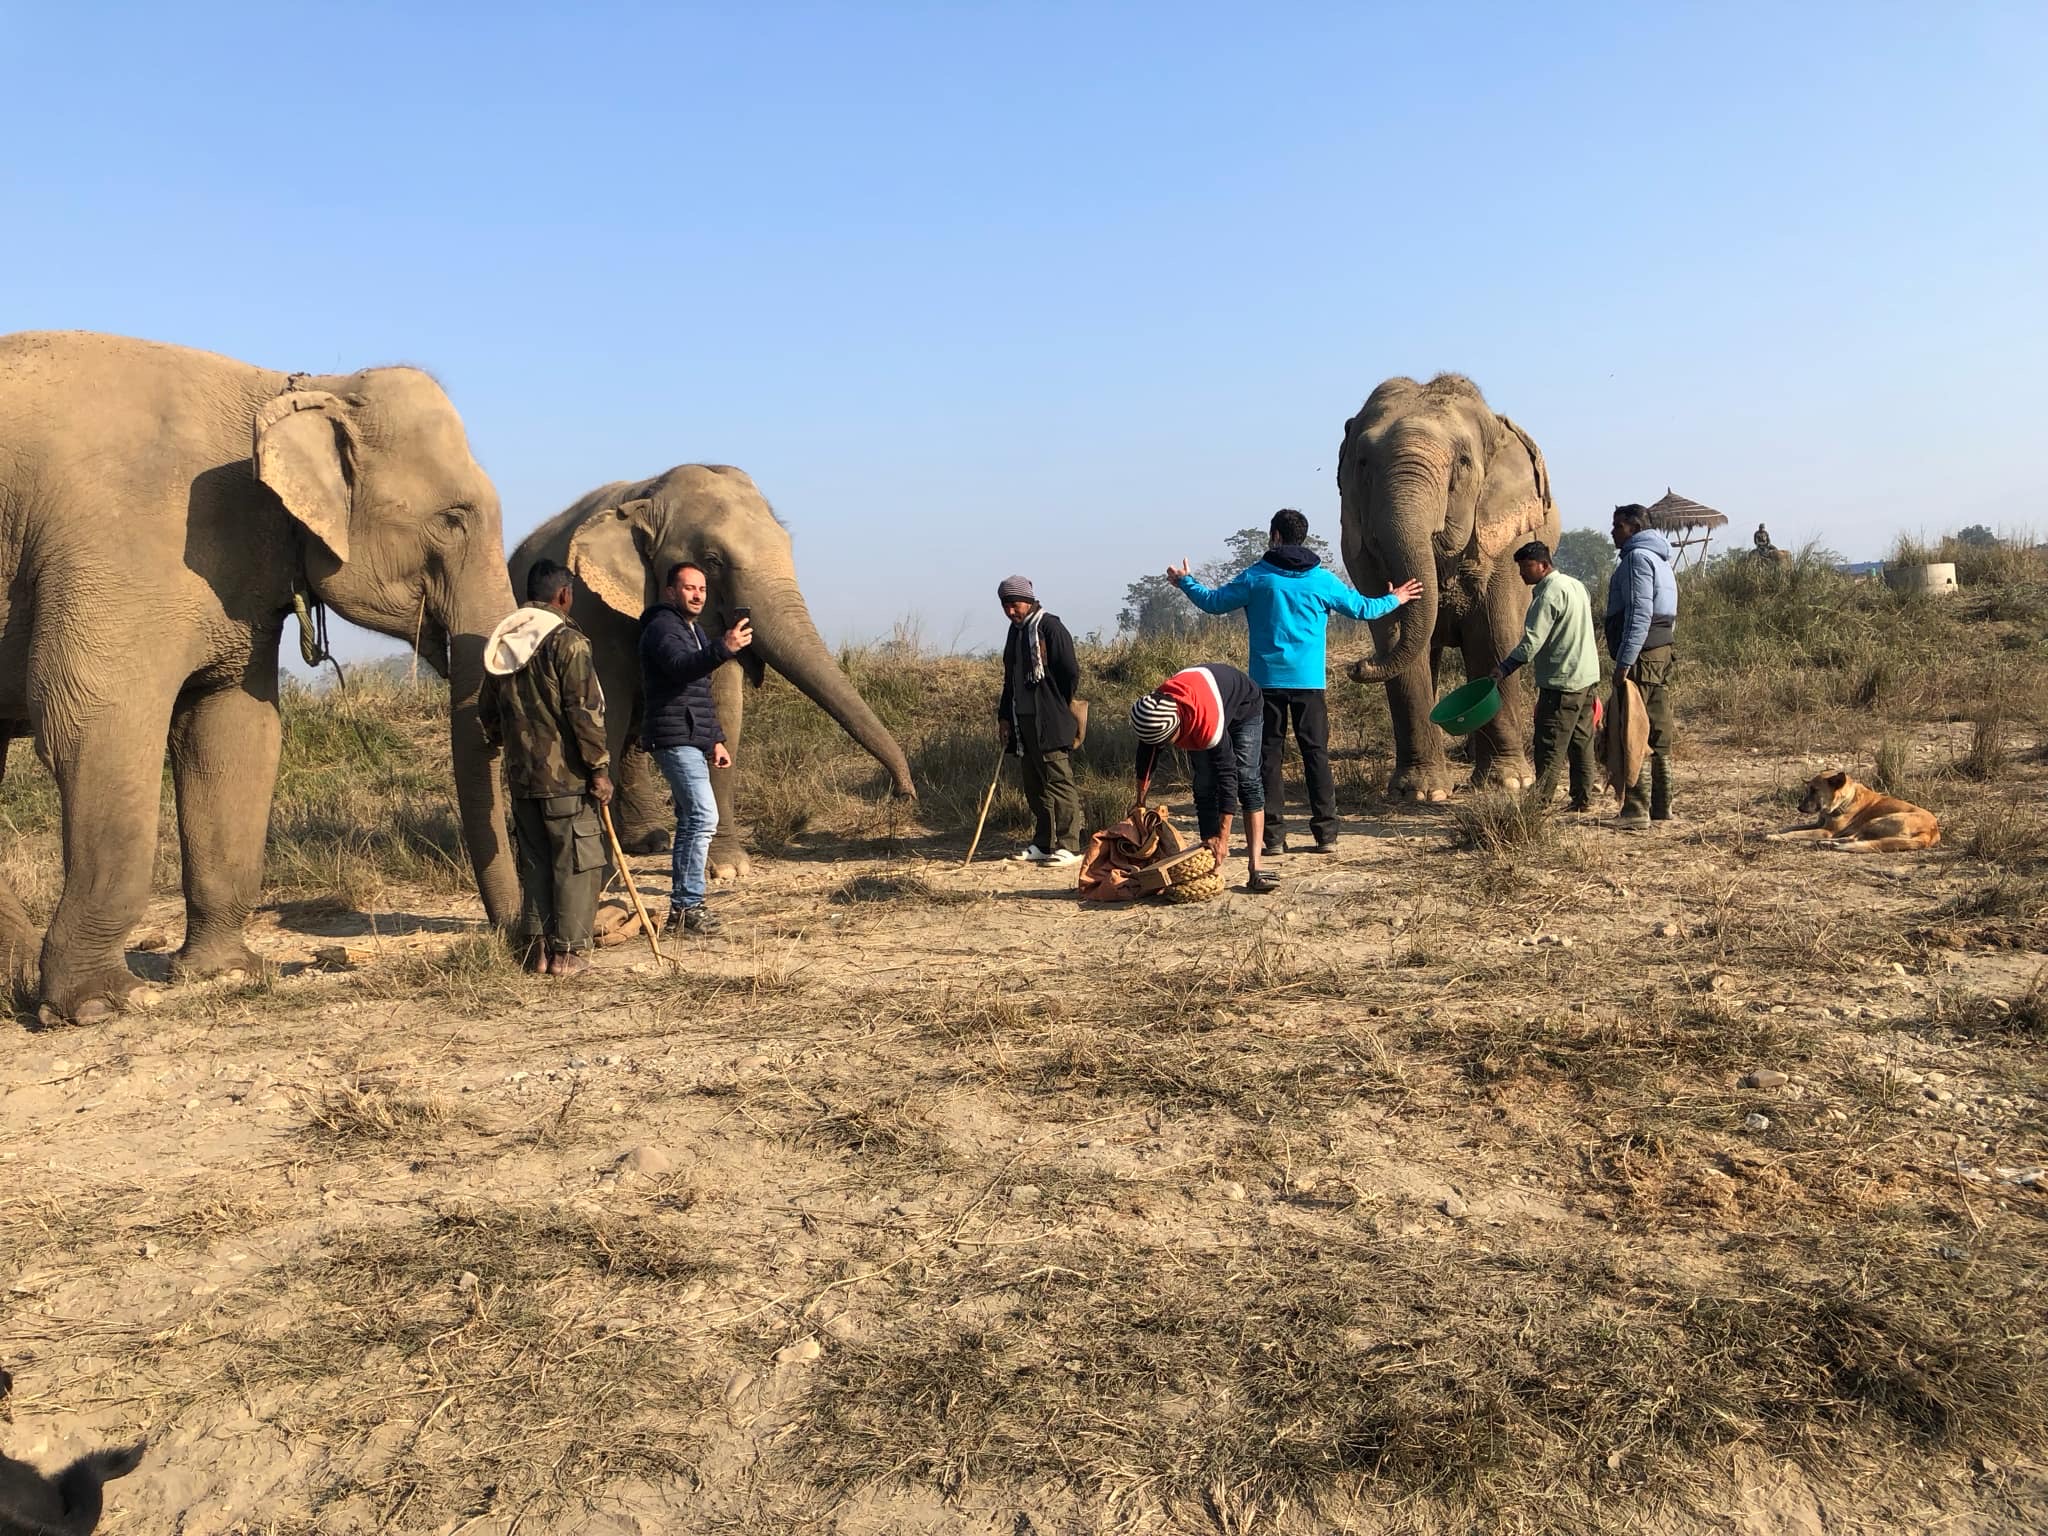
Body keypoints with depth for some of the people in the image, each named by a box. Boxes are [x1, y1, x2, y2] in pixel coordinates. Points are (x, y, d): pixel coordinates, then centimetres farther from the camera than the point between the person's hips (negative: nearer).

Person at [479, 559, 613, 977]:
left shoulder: (500, 643, 11)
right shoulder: (566, 641, -12)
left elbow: (487, 712, 18)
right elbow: (585, 711, -16)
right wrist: (599, 767, -11)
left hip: (521, 775, 7)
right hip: (564, 774, -7)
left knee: (534, 863, 13)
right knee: (577, 863, 1)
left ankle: (535, 947, 16)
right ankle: (567, 951, 2)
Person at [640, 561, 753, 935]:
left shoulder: (695, 630, 22)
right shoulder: (662, 627, -9)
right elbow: (680, 666, -31)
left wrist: (716, 739, 21)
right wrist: (723, 649, -46)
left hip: (693, 741, 10)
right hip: (674, 738, -10)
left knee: (690, 821, 11)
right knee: (703, 816, -17)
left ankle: (681, 908, 17)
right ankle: (688, 904, -13)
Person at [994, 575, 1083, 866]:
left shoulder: (1050, 627, -10)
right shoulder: (1016, 631, 16)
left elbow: (1071, 672, -12)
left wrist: (1059, 708, -2)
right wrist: (1004, 716, 17)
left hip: (1051, 724, -8)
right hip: (1023, 721, 8)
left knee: (1059, 782, -7)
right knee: (1034, 785, 11)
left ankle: (1069, 847, -4)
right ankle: (1043, 844, 19)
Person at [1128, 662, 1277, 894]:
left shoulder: (1208, 723, -47)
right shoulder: (1153, 713, -30)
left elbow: (1227, 774, -41)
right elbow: (1146, 755, -9)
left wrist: (1223, 837, -39)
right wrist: (1140, 802, 3)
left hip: (1243, 708, -5)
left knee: (1247, 780, -19)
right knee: (1204, 790, -9)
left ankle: (1255, 869, -25)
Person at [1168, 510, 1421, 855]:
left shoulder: (1255, 577, -1)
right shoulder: (1322, 579, 4)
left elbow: (1213, 602, 7)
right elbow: (1362, 608, 13)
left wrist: (1185, 581, 25)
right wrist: (1394, 599, 32)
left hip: (1267, 680, -1)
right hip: (1309, 681, 1)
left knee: (1269, 755, 4)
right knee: (1316, 753, 6)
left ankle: (1273, 835, 3)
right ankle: (1326, 833, 4)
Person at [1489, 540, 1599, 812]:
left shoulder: (1549, 594, -16)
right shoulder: (1575, 584, 14)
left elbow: (1533, 641, -21)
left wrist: (1505, 668, -18)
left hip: (1562, 680, -10)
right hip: (1588, 677, 10)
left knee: (1550, 745, -6)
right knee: (1581, 741, 12)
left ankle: (1540, 800, -4)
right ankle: (1583, 798, 16)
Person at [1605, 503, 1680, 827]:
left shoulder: (1637, 557, -9)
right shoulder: (1661, 560, 22)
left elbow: (1639, 614, -19)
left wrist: (1624, 662, -22)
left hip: (1641, 658, -10)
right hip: (1662, 654, 10)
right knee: (1657, 734, 12)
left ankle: (1637, 812, -10)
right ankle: (1661, 807, 18)